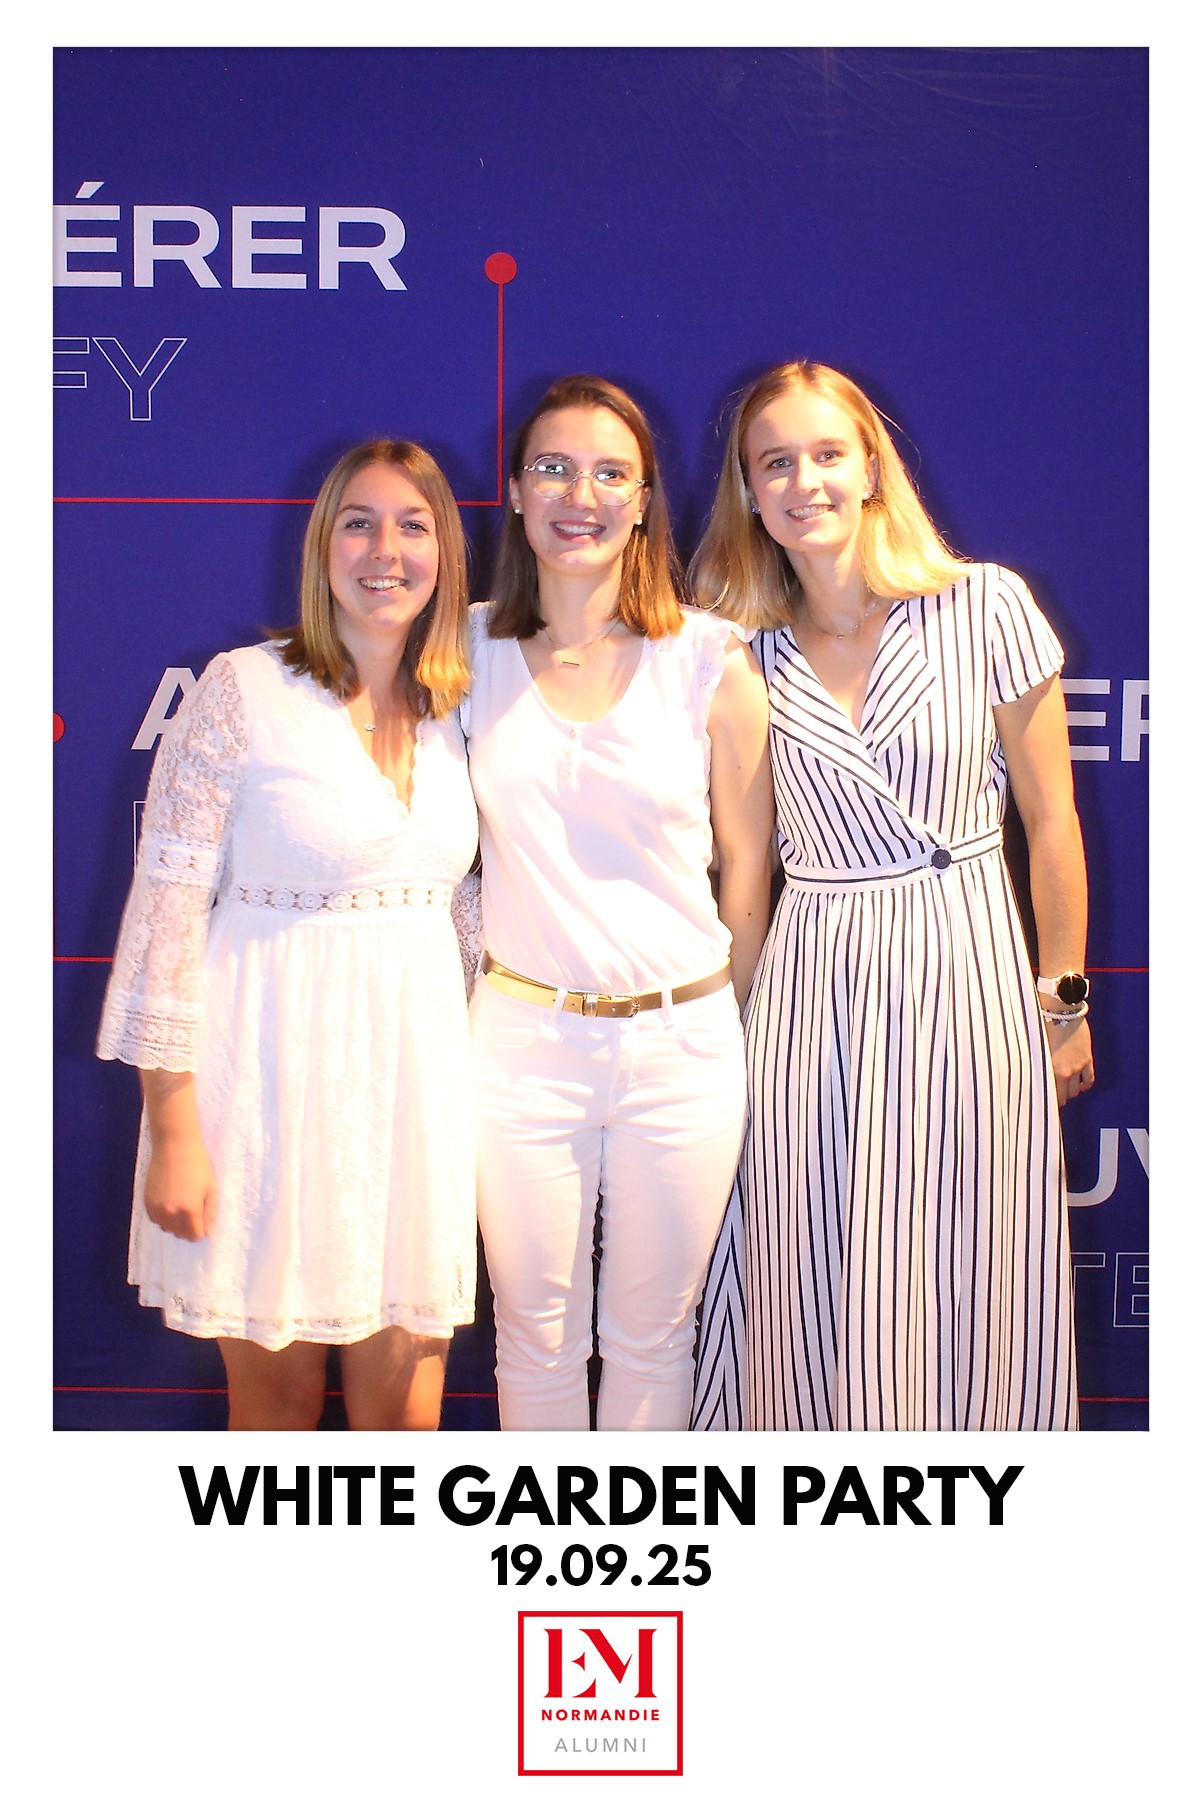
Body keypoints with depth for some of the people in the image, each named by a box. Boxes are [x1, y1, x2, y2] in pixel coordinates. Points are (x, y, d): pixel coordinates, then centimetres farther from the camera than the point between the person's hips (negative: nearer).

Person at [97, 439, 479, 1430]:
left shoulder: (452, 712, 9)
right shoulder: (243, 691, -7)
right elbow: (167, 907, -9)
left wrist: (475, 1074, 10)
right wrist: (174, 1127, -12)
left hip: (418, 1075, 4)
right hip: (274, 1073, -4)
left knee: (403, 1400, 8)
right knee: (278, 1387, 8)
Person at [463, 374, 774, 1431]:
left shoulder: (713, 662, -5)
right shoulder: (473, 650, 0)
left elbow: (747, 873, 4)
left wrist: (711, 1024, 10)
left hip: (682, 1041, -1)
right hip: (521, 1037, 1)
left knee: (651, 1337, 15)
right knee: (536, 1335, 15)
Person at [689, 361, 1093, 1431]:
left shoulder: (986, 608, -4)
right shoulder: (748, 656, 2)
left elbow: (1050, 819, 1)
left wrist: (1065, 1001, 4)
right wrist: (731, 1014, 3)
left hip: (967, 974, -1)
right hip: (812, 990, 2)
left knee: (963, 1287, 7)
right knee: (815, 1292, 8)